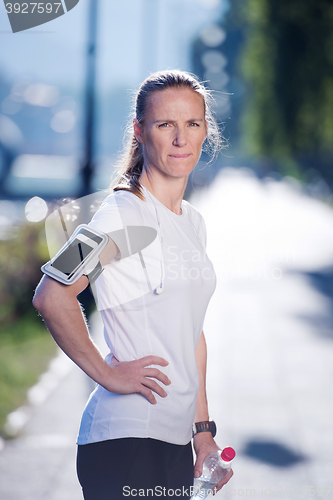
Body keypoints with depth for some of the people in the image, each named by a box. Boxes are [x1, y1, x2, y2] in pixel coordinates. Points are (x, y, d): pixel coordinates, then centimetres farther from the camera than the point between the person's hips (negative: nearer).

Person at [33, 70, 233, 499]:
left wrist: (203, 429, 16)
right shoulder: (123, 214, -11)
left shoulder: (193, 222, 14)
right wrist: (107, 374, -15)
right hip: (125, 443, -7)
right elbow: (51, 297, -23)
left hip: (177, 443, 8)